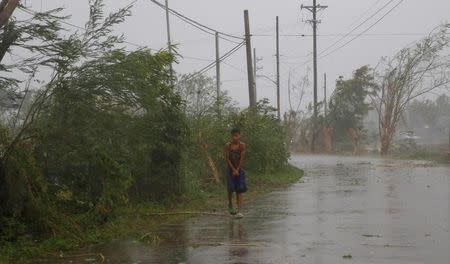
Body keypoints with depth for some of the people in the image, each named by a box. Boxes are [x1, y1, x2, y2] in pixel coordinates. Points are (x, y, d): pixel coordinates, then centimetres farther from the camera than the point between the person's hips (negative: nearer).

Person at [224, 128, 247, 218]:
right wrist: (233, 170, -9)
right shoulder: (228, 145, -7)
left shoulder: (242, 145, -6)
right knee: (230, 188, -7)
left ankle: (239, 211, -8)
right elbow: (227, 159, -6)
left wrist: (237, 170, -9)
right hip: (230, 169, 0)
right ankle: (230, 204, 21)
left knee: (239, 190, -4)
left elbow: (242, 158, -6)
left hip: (239, 169, 0)